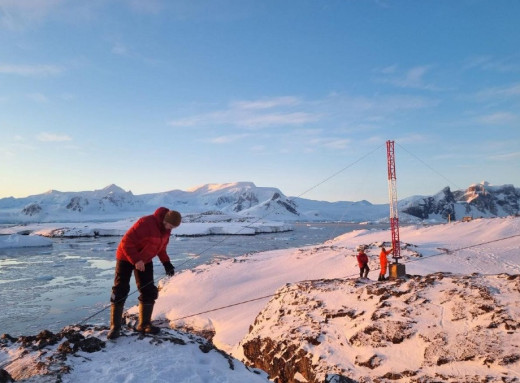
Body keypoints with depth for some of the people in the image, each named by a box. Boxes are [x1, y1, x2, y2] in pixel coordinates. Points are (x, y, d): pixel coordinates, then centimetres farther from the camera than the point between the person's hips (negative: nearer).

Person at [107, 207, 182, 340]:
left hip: (145, 260, 7)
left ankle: (144, 324, 15)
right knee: (120, 291, -6)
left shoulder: (166, 230, -6)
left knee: (149, 291, 3)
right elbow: (127, 241, -29)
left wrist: (166, 263, -6)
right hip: (126, 257, -7)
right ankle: (115, 326, 5)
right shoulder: (146, 223, -32)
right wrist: (136, 260, -32)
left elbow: (161, 247, 7)